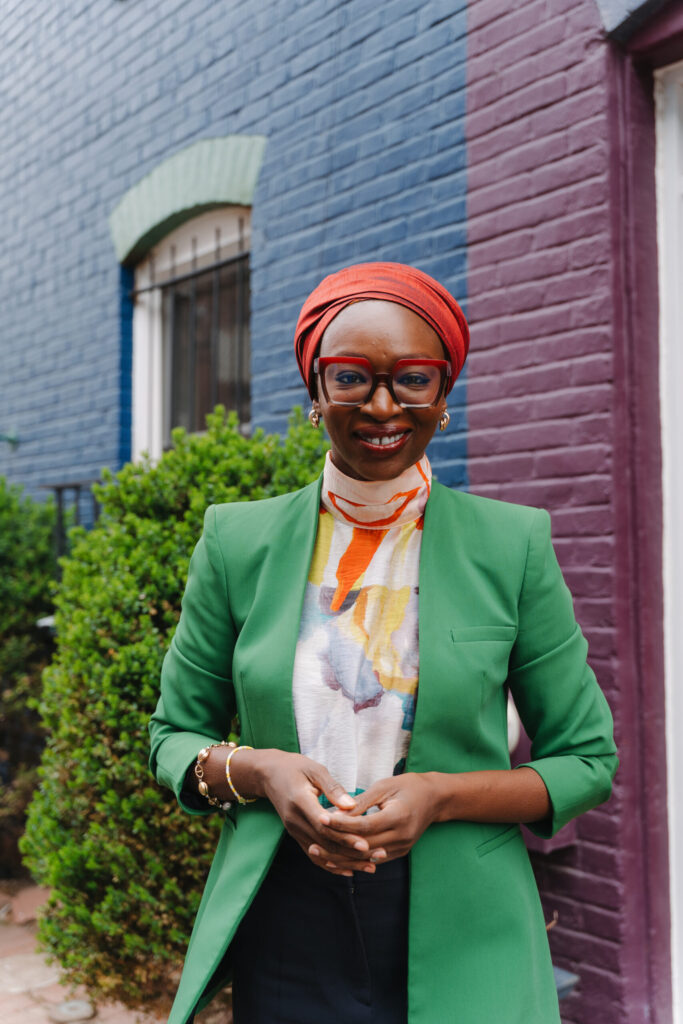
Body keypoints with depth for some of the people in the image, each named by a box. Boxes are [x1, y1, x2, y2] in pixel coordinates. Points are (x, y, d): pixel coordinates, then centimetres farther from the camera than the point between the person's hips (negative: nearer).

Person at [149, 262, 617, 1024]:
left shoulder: (514, 545, -6)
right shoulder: (237, 540, -3)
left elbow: (587, 758, 0)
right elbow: (174, 735, 5)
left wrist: (442, 796, -17)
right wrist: (255, 771, -15)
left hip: (462, 951, -1)